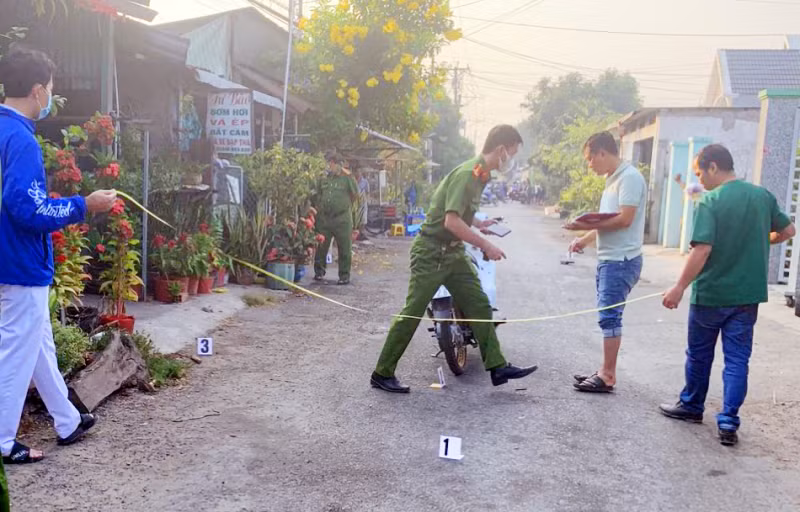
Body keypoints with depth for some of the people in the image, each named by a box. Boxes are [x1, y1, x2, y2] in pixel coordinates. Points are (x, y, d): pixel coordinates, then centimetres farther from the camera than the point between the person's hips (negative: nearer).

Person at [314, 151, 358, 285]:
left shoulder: (345, 178, 0)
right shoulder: (324, 178, 12)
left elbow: (355, 193, -6)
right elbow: (317, 195, 22)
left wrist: (349, 176, -3)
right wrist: (317, 207, 14)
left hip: (342, 219, -4)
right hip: (324, 218, 4)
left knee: (344, 249, 2)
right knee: (321, 246, 9)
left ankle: (344, 275, 12)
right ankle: (319, 271, 24)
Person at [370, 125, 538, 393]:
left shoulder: (480, 174, 10)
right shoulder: (467, 174, -21)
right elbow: (451, 221, -28)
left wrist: (477, 223, 15)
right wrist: (485, 245, -22)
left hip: (453, 253, 9)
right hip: (431, 252, -9)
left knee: (479, 306, 8)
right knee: (412, 313, -3)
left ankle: (497, 366, 15)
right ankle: (382, 373, 8)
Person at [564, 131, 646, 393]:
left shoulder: (630, 177, -13)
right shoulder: (612, 179, 17)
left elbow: (625, 219, -20)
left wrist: (587, 225, -17)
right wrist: (585, 239, 10)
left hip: (621, 260, -10)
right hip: (608, 259, 10)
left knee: (610, 316, -7)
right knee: (607, 316, 11)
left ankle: (608, 376, -1)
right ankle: (605, 371, 18)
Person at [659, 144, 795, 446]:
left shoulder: (709, 202, -16)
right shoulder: (763, 196, 2)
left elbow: (702, 250, -23)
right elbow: (788, 231, 13)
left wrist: (679, 288, -19)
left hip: (711, 294, -4)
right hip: (748, 295, 4)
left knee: (699, 355, 14)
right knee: (737, 359, 8)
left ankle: (692, 406, 31)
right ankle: (728, 423, 6)